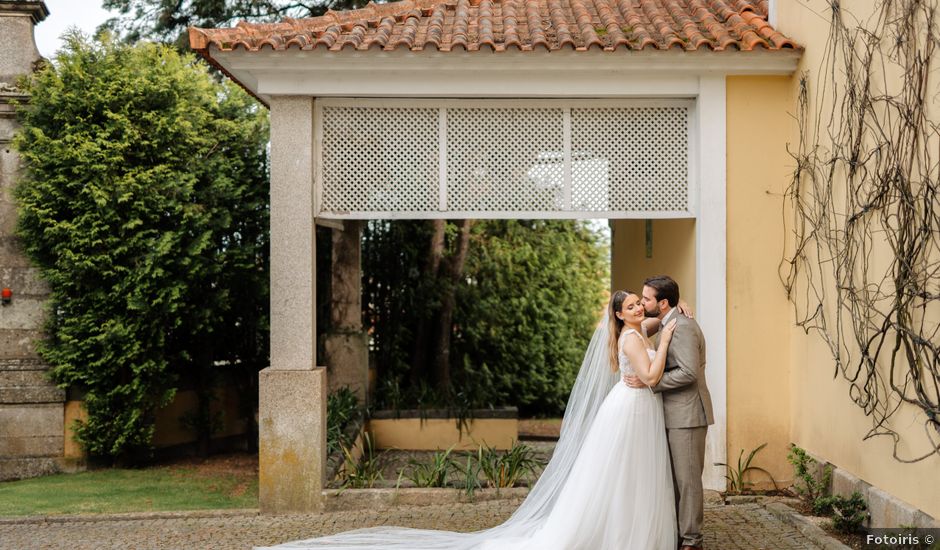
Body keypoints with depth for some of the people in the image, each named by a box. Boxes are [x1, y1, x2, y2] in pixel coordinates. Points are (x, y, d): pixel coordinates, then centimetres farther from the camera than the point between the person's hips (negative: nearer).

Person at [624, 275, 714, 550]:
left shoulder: (682, 326, -17)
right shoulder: (669, 325, 14)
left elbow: (689, 372, -25)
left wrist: (648, 382, -21)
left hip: (687, 415, -10)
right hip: (674, 414, 10)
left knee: (687, 479, -2)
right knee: (674, 478, 13)